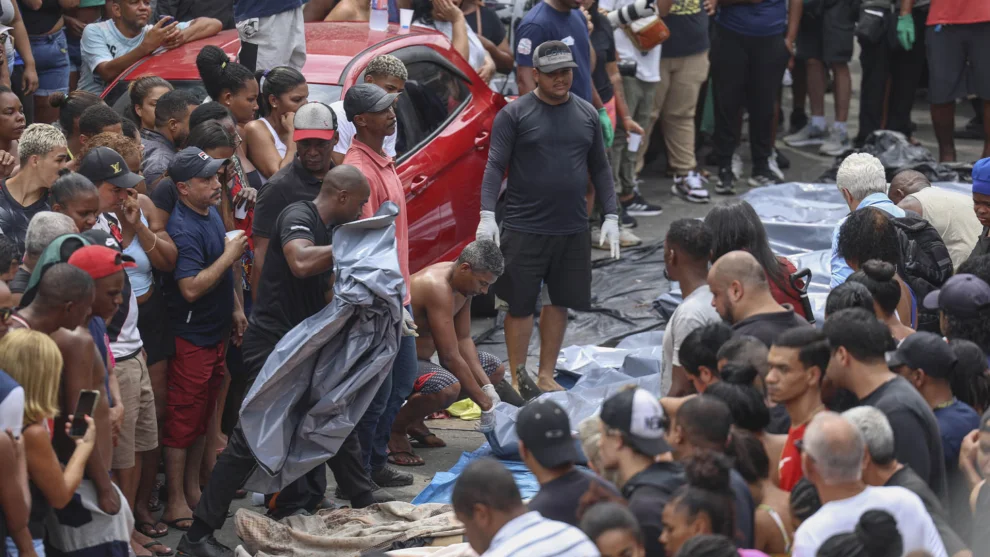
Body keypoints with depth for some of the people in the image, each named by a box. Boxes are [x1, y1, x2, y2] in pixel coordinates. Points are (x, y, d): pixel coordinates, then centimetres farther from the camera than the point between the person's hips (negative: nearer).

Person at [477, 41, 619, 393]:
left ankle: (546, 375, 21)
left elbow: (600, 168, 15)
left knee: (560, 301, 10)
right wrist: (487, 214, -19)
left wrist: (611, 216, 9)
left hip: (573, 230, 4)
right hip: (525, 228, -4)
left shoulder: (586, 114, 10)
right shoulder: (515, 114, -3)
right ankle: (518, 378, 11)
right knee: (520, 304, 1)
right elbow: (495, 165, -8)